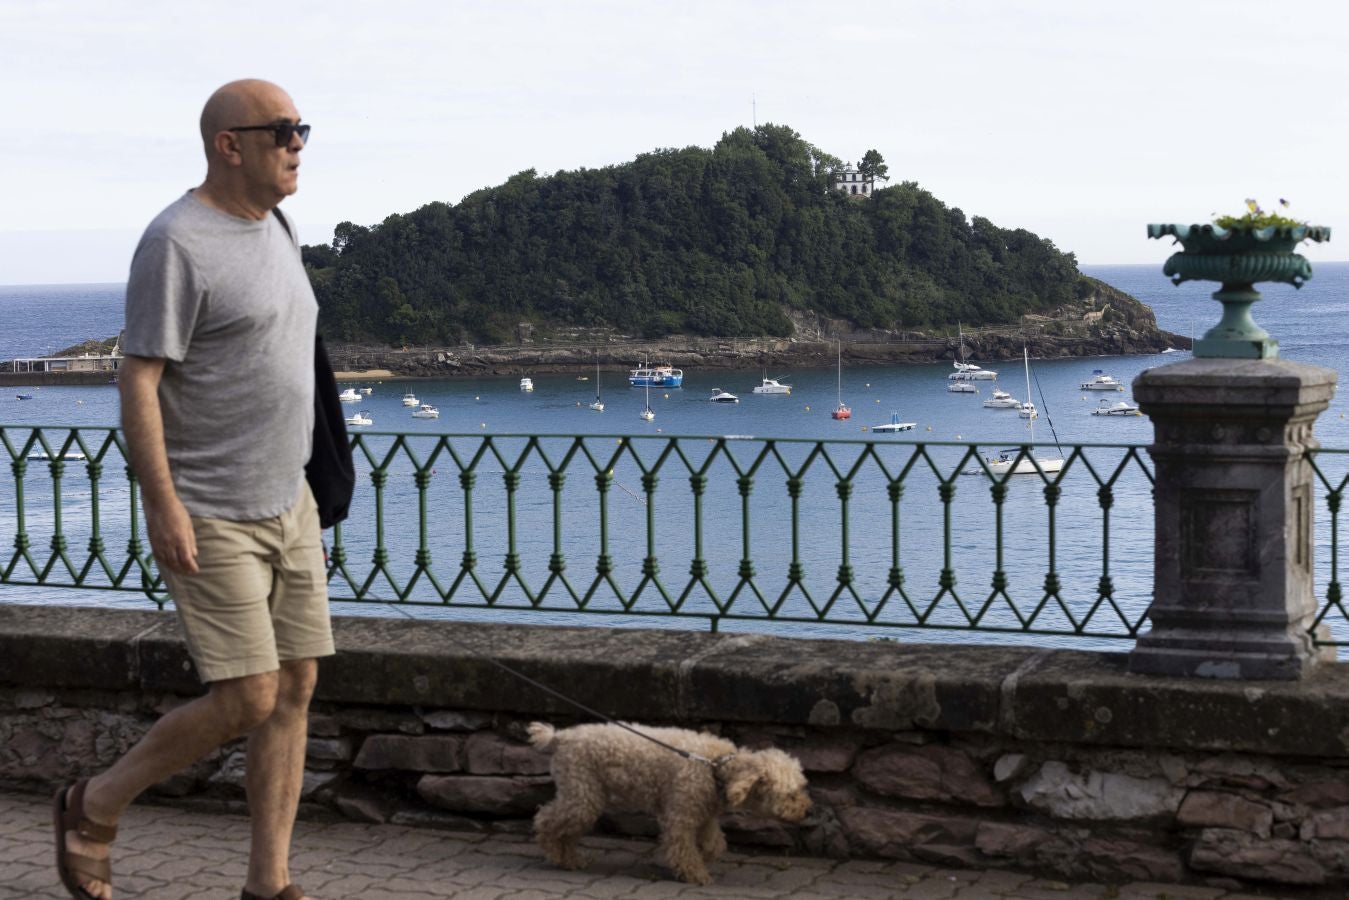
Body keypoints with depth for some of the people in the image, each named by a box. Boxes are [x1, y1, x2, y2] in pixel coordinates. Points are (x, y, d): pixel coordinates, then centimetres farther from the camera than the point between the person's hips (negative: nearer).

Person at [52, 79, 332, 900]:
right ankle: (95, 807, 13)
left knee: (296, 688, 4)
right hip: (209, 520, -8)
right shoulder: (177, 244, -17)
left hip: (286, 504, 8)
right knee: (247, 702, -9)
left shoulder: (276, 232, 11)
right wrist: (163, 505, -23)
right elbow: (139, 382, -18)